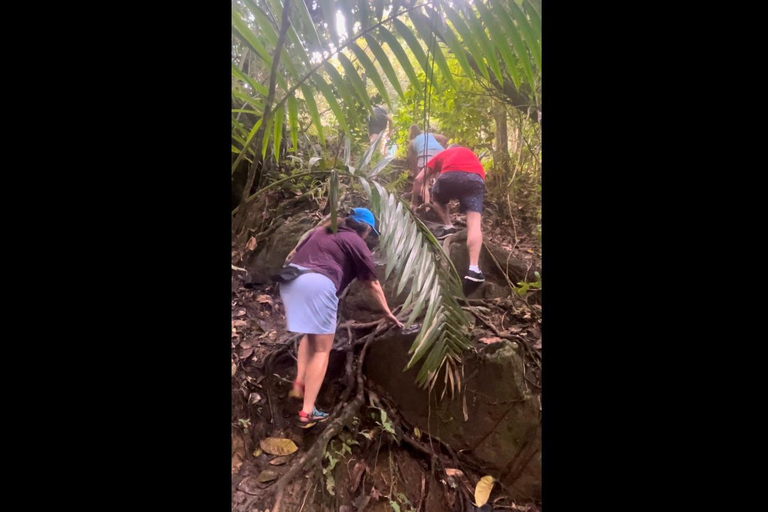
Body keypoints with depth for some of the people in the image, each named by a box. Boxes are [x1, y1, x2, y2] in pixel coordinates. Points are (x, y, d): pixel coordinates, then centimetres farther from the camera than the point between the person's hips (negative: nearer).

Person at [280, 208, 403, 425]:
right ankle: (308, 411, 4)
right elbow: (372, 285, 17)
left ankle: (299, 384, 20)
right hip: (317, 284, -7)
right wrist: (388, 313, 28)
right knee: (322, 349, 5)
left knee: (311, 334, 29)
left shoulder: (321, 231, 28)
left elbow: (295, 255, 24)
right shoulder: (357, 243, 12)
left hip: (289, 279, 7)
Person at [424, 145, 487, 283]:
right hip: (475, 179, 1)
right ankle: (474, 269, -22)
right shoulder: (470, 154, 41)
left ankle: (448, 227, 12)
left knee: (437, 198, 33)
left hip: (449, 176, -1)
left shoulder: (442, 154, 36)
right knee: (474, 224, -8)